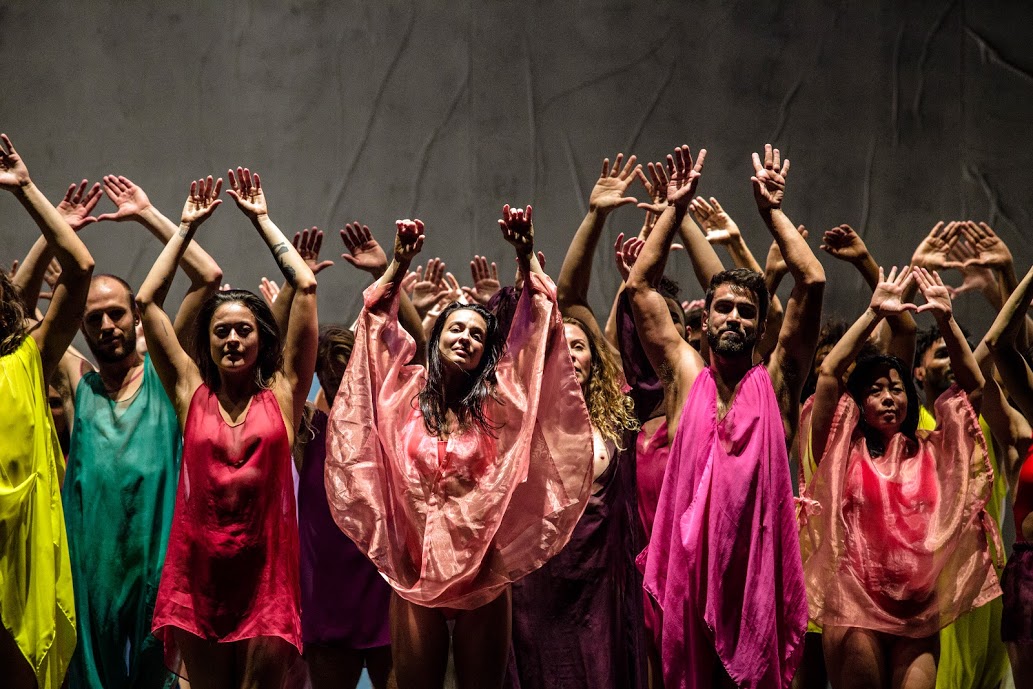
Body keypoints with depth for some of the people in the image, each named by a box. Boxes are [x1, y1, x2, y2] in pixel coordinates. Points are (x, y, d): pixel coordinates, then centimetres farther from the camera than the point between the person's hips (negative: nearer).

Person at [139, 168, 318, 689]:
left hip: (266, 574, -1)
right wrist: (187, 228, 14)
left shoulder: (282, 393, 4)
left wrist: (262, 220, 9)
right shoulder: (192, 394, 7)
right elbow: (148, 300, 8)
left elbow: (305, 287, 2)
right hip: (198, 576, 1)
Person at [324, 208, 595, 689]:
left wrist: (526, 257, -11)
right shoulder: (408, 394, 4)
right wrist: (400, 263, -8)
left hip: (482, 567, 0)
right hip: (415, 567, 0)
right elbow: (380, 326, 2)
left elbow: (534, 331, -2)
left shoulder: (498, 402, 2)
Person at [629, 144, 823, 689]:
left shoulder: (776, 382, 5)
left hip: (761, 568, -1)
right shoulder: (685, 376, 8)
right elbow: (640, 286, 7)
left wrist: (772, 210, 3)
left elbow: (812, 282, -1)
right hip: (690, 568, 1)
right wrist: (675, 209, 6)